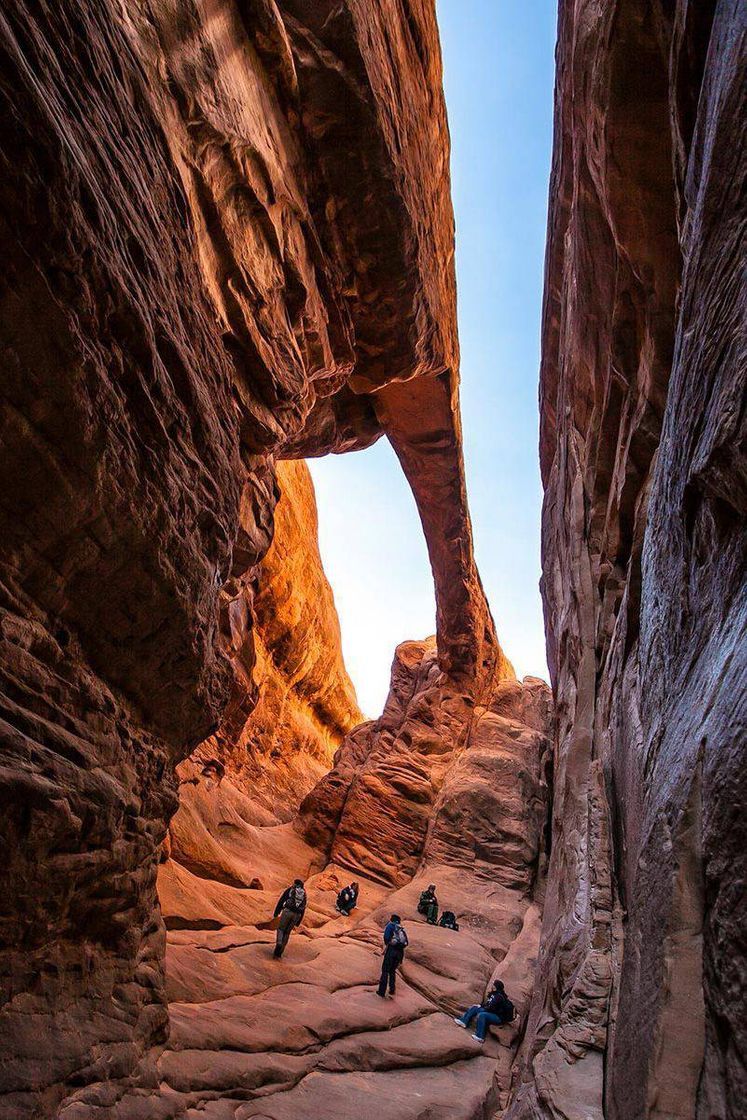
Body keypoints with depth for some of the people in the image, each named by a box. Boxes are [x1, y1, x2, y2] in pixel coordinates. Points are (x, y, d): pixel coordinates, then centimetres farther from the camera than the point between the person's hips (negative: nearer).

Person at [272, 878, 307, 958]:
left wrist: (276, 913, 3)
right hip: (296, 915, 3)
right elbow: (303, 910, 22)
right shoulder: (304, 894, 23)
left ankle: (279, 944, -14)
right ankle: (279, 952, 13)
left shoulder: (290, 890, 14)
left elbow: (281, 901, 4)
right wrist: (297, 924, 26)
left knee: (281, 929, 12)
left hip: (287, 911, -3)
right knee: (287, 932, 16)